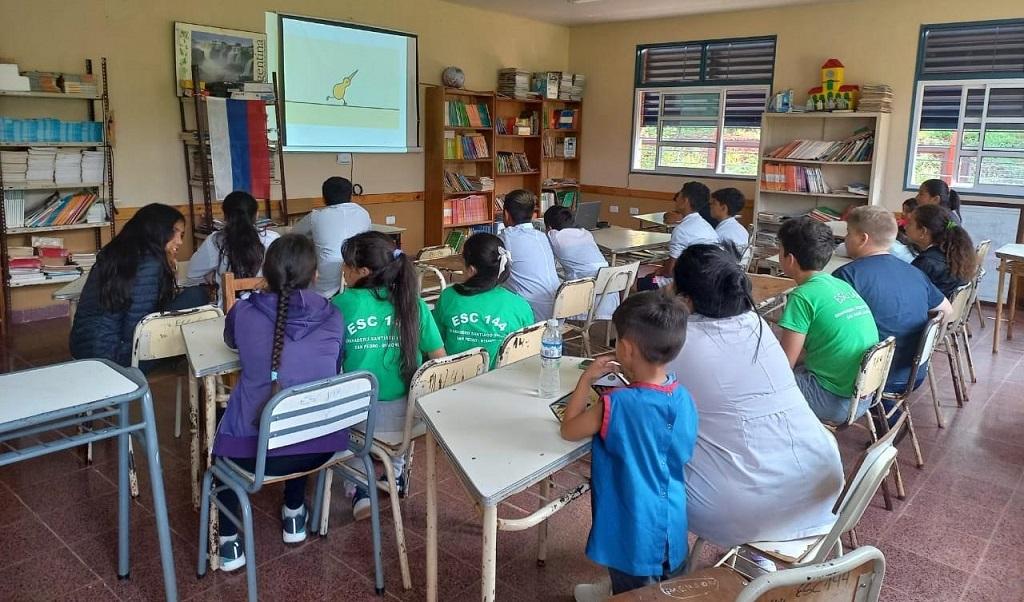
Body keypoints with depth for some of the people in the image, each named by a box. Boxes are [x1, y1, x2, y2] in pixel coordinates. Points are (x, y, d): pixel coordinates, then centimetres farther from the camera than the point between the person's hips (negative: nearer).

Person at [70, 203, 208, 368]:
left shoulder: (113, 254, 11)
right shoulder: (149, 265, -15)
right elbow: (132, 333, -19)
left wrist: (167, 269, 10)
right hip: (115, 358, -9)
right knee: (196, 296, -8)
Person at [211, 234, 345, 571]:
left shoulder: (244, 312, -6)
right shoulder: (332, 318, -3)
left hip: (255, 450, -2)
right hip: (319, 446, 2)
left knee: (224, 432, 33)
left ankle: (228, 542, 29)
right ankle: (294, 516, 45)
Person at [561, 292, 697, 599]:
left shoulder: (618, 404, -28)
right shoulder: (684, 397, -10)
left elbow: (569, 430, -12)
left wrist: (586, 380, -5)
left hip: (634, 532, -6)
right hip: (671, 526, 6)